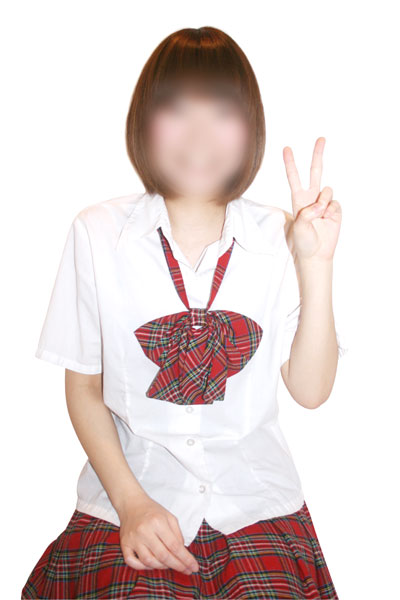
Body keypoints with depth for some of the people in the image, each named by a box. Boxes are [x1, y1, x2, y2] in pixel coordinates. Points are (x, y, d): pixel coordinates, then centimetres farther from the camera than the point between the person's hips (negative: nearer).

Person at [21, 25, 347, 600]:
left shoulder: (277, 238, -2)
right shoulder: (98, 233, -3)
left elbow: (311, 391, -4)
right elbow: (84, 387, 3)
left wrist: (316, 265, -14)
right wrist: (130, 501, -8)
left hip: (256, 502, 1)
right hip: (130, 493, -1)